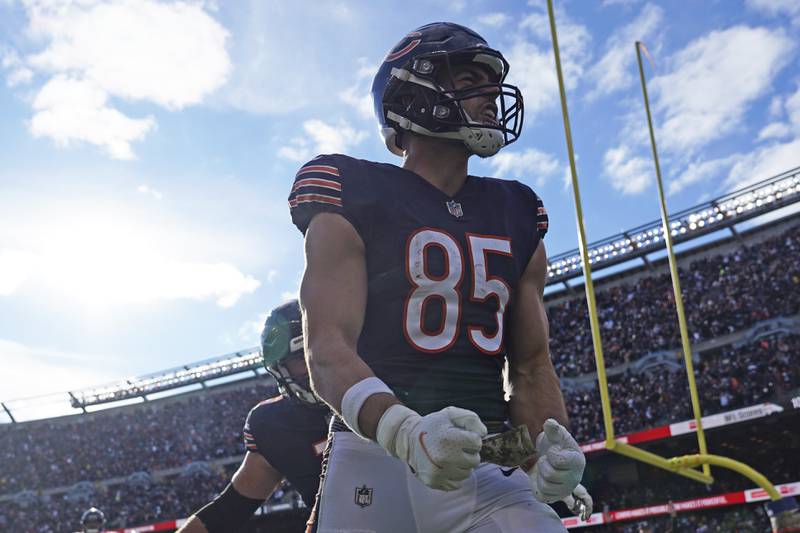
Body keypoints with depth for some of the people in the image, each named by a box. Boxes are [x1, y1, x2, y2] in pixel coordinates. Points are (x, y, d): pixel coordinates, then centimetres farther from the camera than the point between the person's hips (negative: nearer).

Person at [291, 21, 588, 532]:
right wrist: (407, 432, -30)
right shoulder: (352, 205, -1)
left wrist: (551, 449, -5)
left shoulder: (516, 217, 14)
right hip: (377, 455, -3)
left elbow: (531, 364, 15)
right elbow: (328, 353, -12)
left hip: (490, 465, 4)